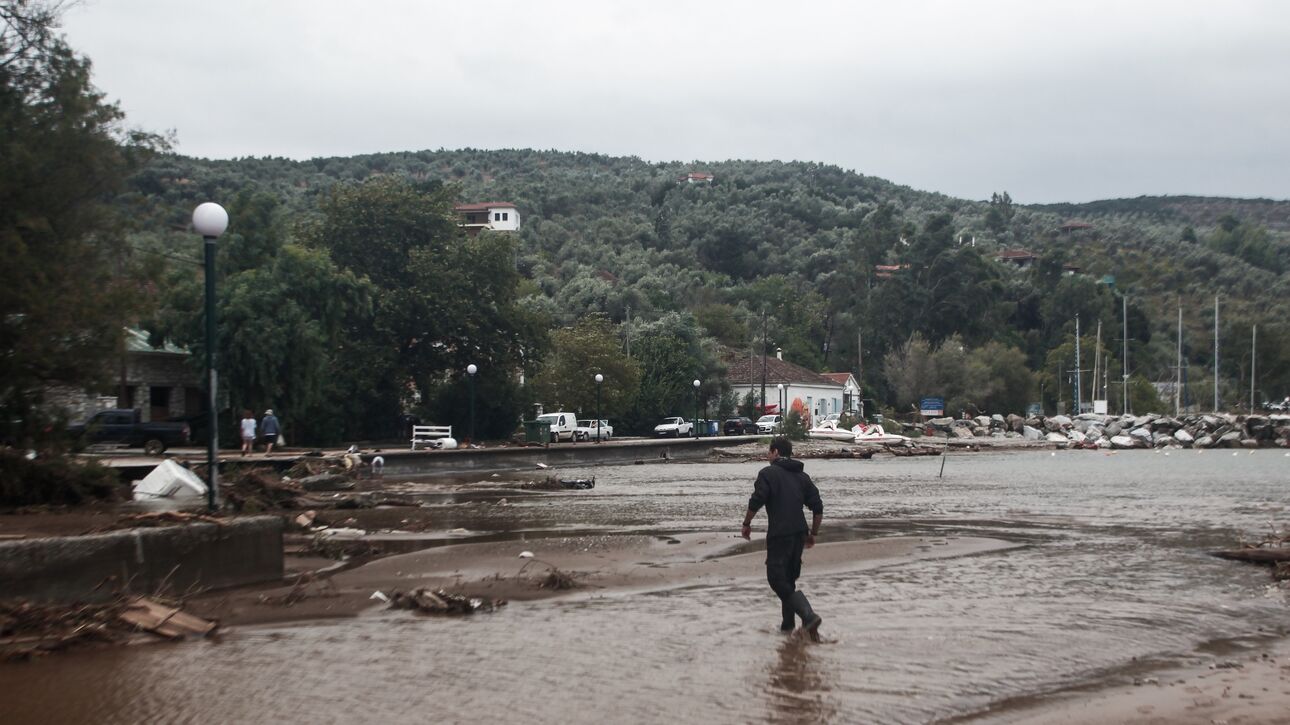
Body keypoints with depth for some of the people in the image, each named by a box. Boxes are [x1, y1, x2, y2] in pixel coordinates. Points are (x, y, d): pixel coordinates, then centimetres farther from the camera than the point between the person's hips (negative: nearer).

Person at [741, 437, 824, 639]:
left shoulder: (768, 473, -4)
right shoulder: (802, 476, 15)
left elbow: (756, 501, -14)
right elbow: (818, 508, 11)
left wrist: (746, 524, -1)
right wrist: (813, 534, 20)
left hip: (778, 535, -7)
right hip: (799, 534, 7)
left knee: (777, 579, -5)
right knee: (789, 579, 18)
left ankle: (809, 616, -21)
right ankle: (787, 624, 21)